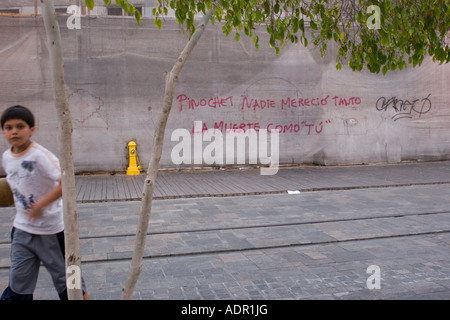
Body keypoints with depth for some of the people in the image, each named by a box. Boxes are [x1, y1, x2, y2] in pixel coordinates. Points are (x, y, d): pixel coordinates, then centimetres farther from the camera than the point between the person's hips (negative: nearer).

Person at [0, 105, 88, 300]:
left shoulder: (39, 155, -20)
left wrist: (40, 205, -29)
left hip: (51, 229, -6)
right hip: (21, 229, 6)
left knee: (64, 275, 11)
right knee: (18, 283, 12)